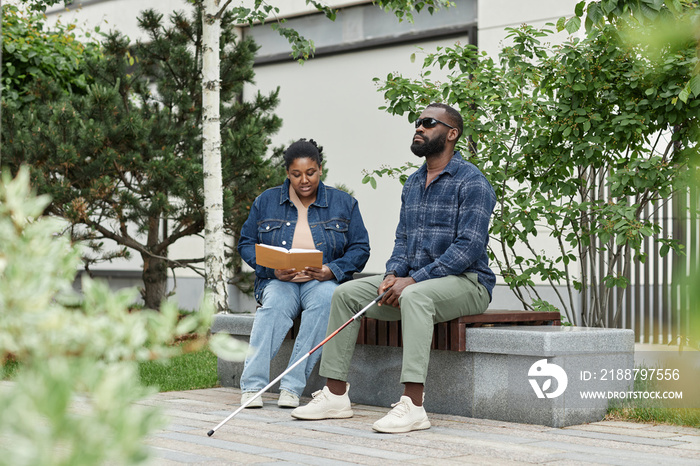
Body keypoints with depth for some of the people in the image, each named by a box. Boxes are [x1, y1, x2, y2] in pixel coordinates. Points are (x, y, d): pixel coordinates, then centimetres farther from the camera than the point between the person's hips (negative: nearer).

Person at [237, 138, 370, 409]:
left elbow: (360, 248, 5)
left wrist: (331, 271, -14)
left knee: (326, 298, -37)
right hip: (279, 282, 1)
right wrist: (273, 269, -10)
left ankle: (292, 386, -38)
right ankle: (252, 385, -40)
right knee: (275, 305, -36)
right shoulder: (266, 202, 10)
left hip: (323, 282, 0)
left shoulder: (343, 203, 9)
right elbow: (246, 243, 9)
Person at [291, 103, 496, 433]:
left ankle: (412, 406, -44)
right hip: (413, 279, 8)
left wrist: (413, 279, -24)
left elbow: (469, 246, -19)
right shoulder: (412, 183, 16)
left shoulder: (472, 182, -10)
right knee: (346, 293, -7)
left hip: (466, 282, -8)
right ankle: (336, 395, -8)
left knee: (415, 295, -39)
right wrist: (392, 275, -7)